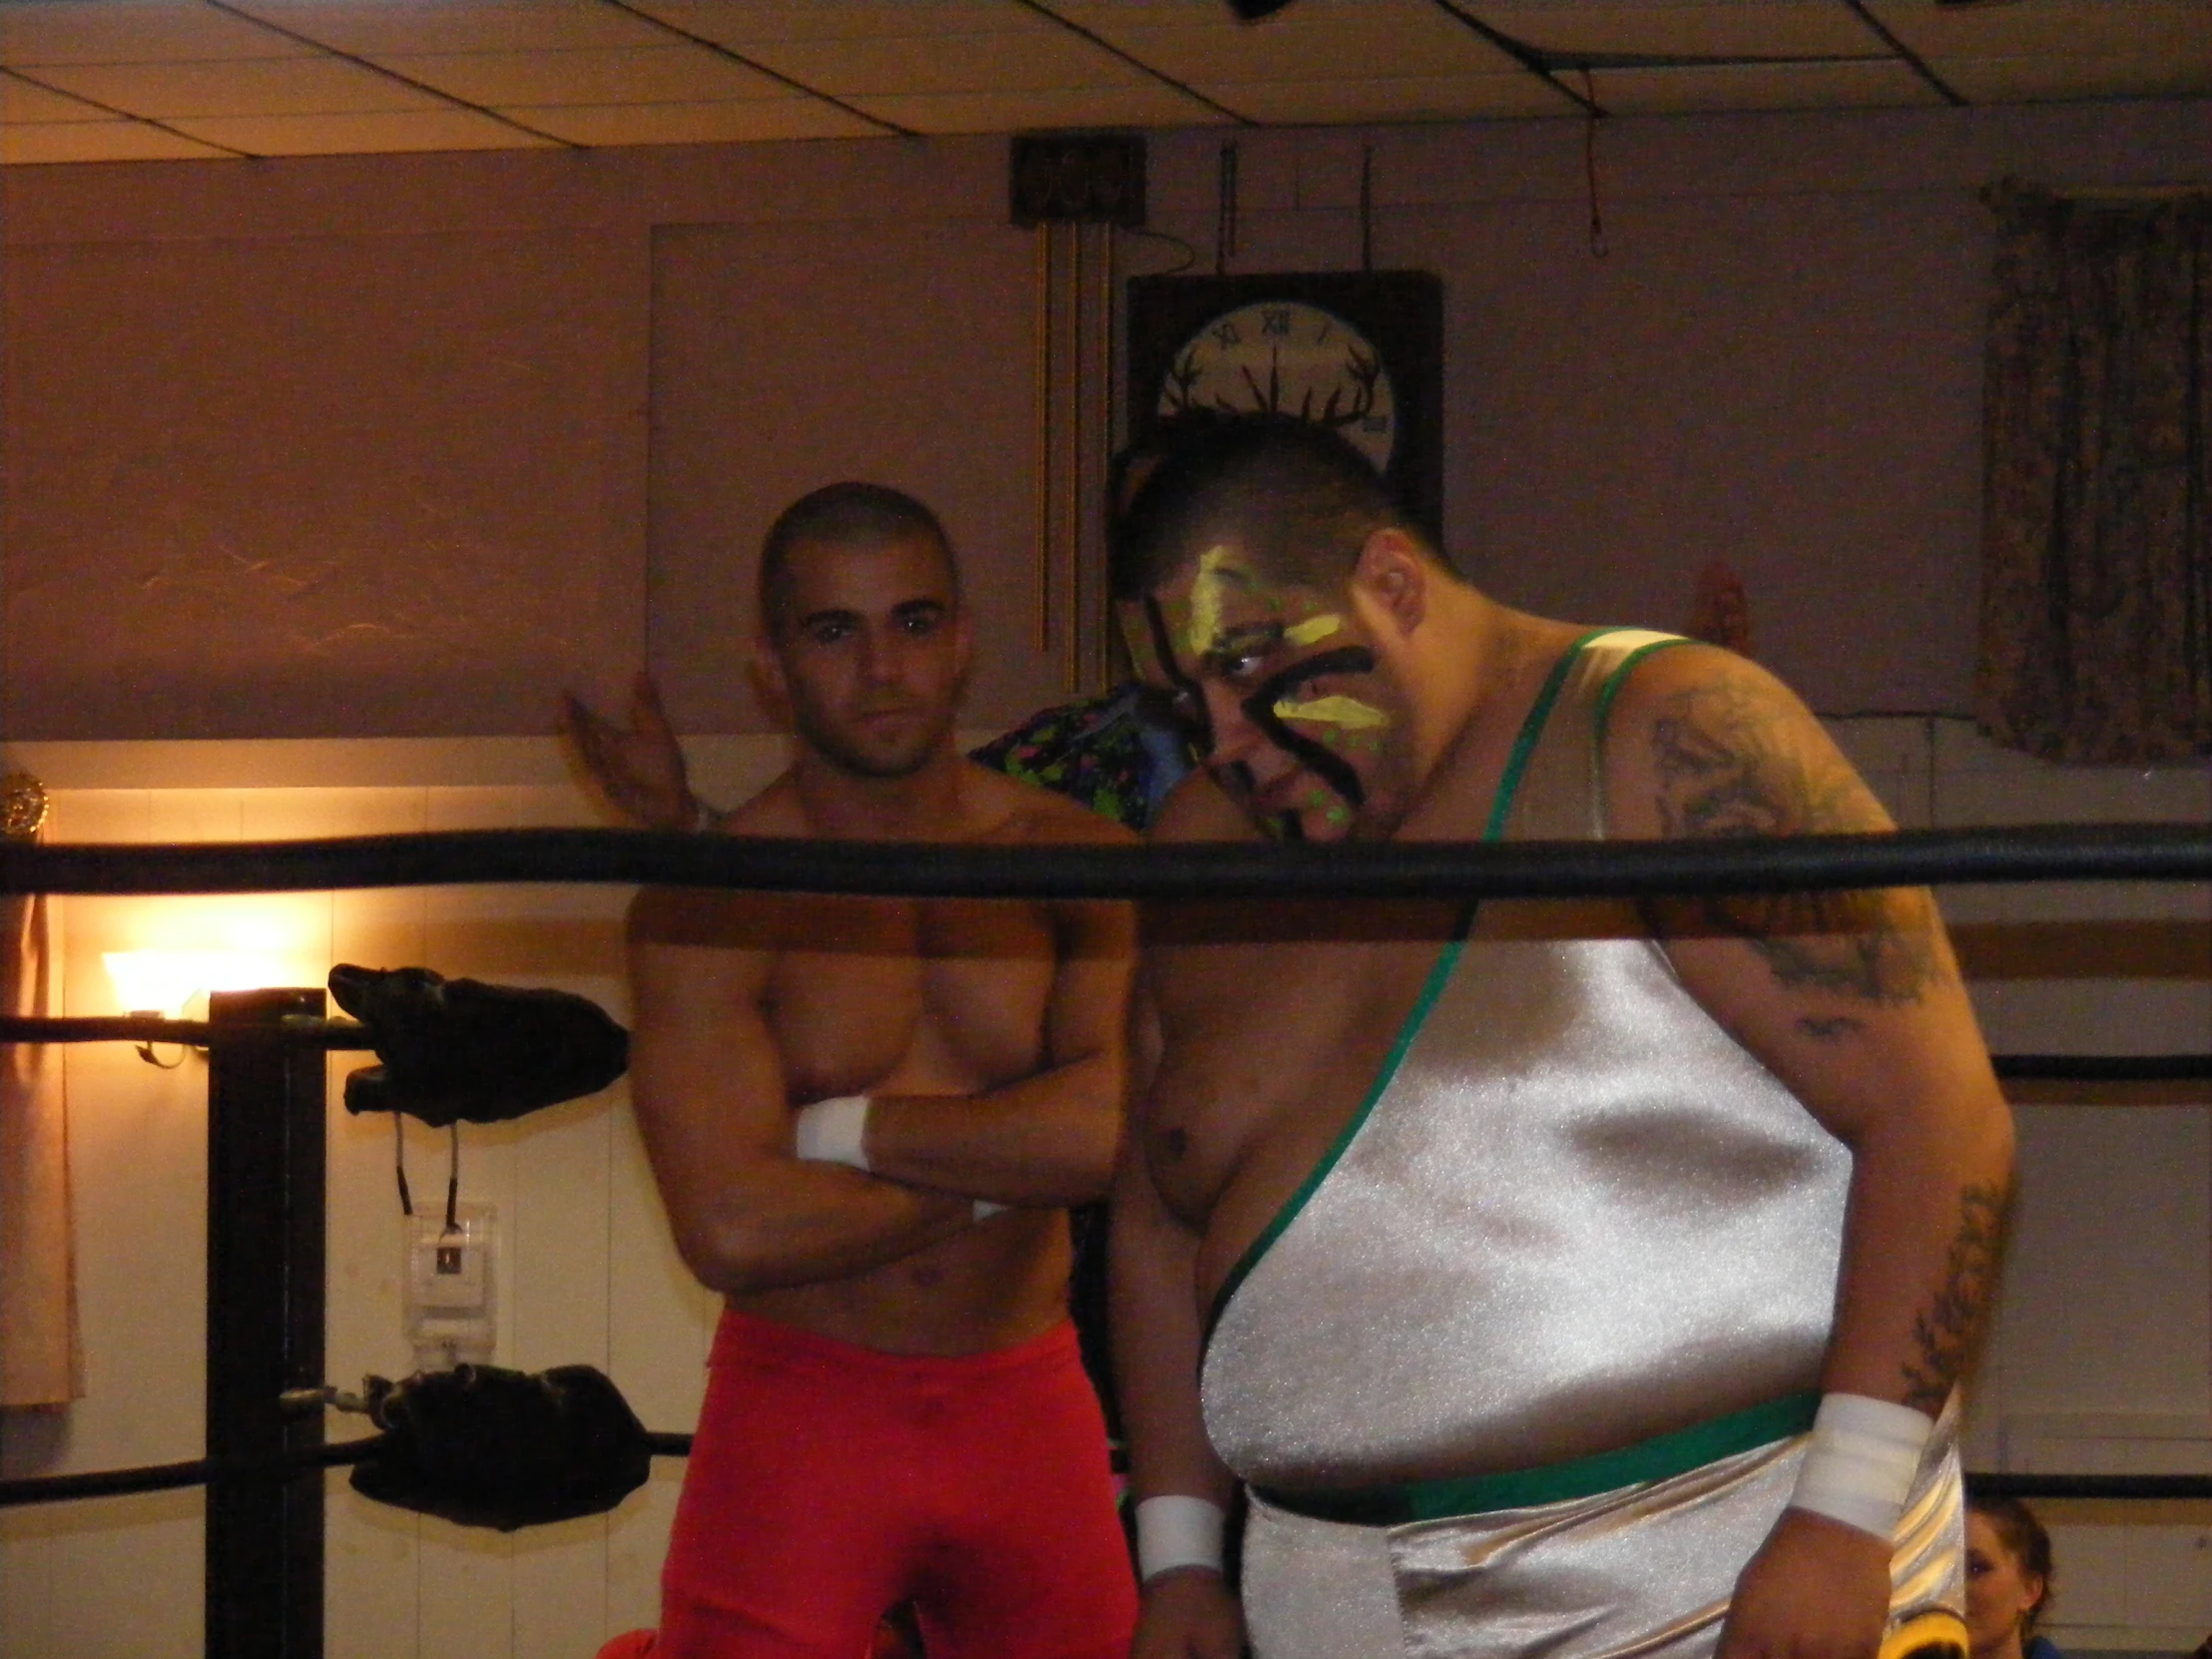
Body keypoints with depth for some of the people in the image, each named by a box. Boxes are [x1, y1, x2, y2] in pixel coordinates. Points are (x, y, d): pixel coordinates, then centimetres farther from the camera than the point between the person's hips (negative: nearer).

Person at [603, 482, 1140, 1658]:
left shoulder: (1069, 858, 2)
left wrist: (837, 1130, -12)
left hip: (1029, 1410, 3)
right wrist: (1006, 1172, -8)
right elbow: (732, 1229, -17)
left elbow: (1121, 1125, -15)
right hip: (799, 1415, -3)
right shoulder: (707, 906, -6)